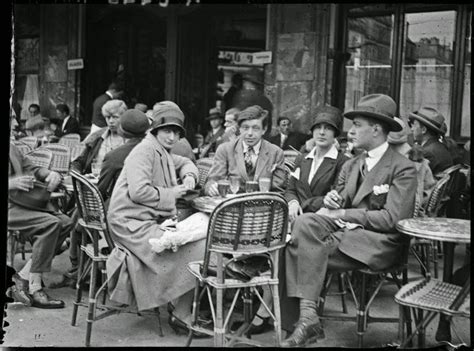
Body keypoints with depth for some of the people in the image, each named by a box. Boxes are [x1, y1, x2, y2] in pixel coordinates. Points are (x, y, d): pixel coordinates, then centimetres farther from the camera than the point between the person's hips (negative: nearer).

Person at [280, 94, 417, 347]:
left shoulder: (403, 169, -3)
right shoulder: (351, 166, 19)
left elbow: (392, 218, -13)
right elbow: (336, 208, 18)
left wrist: (343, 214, -14)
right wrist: (331, 201, -7)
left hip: (378, 242, -6)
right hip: (345, 231, 6)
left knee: (305, 250, -25)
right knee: (305, 223, -24)